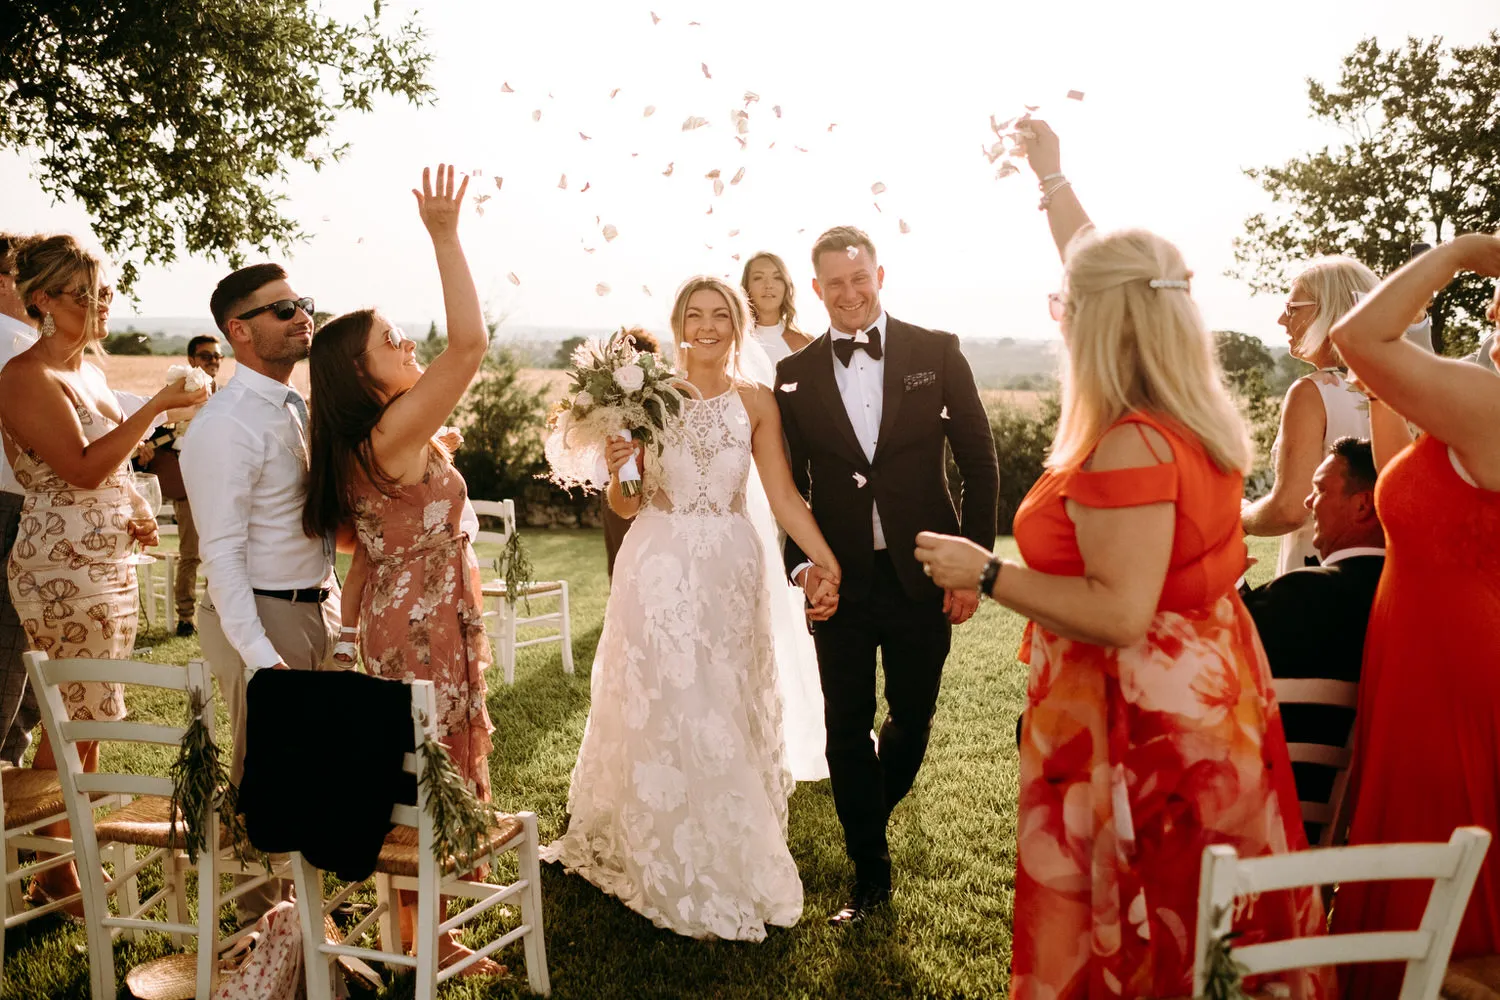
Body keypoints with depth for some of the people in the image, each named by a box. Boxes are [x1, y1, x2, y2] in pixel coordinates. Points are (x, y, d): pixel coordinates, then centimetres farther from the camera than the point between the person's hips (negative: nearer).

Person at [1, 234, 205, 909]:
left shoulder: (88, 371, 15)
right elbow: (83, 467, -22)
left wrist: (134, 510, 7)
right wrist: (158, 405, -23)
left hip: (110, 559, 9)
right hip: (63, 567, -9)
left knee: (90, 716, 13)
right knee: (73, 720, -3)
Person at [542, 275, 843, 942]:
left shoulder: (755, 403, 4)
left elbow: (783, 494, 1)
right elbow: (626, 506, 4)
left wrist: (828, 561, -8)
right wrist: (615, 471, -17)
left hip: (729, 569, 1)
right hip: (659, 569, -1)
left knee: (728, 711, 8)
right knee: (660, 708, 5)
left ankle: (731, 860, 28)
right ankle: (667, 868, 23)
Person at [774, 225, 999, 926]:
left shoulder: (936, 353, -1)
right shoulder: (794, 375, 3)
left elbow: (979, 460, 0)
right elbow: (789, 483, 7)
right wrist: (801, 564, -6)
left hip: (922, 575, 0)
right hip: (840, 580, 1)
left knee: (912, 719, 13)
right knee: (847, 731, 6)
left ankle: (871, 811, 45)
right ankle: (869, 873, 25)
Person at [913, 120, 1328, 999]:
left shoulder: (1129, 447, -25)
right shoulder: (1190, 408, 2)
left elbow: (1120, 613, -28)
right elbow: (1109, 273, 16)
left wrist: (986, 572, -20)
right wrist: (1050, 174, 26)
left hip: (1141, 720, -9)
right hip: (1207, 692, 9)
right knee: (1194, 913, 21)